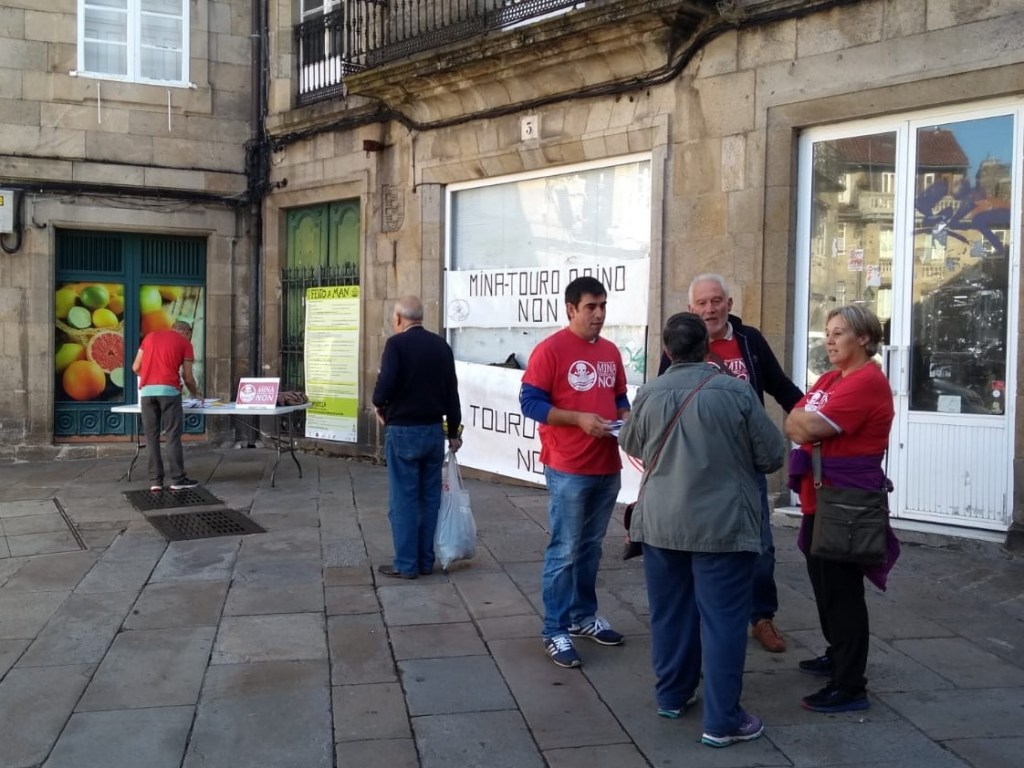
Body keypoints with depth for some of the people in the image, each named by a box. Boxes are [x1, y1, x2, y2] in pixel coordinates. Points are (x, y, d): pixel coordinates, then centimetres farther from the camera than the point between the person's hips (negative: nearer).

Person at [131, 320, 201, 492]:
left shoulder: (150, 336, 20)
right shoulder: (185, 343, 10)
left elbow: (136, 368, 17)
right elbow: (187, 378, 7)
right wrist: (195, 393, 26)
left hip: (147, 391, 4)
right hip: (169, 390, -3)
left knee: (152, 437, 6)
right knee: (173, 436, 1)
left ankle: (155, 481, 6)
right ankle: (178, 479, 3)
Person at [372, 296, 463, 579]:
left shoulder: (397, 343, -10)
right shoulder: (441, 345, 7)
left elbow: (386, 385, -20)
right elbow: (452, 392, 10)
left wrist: (379, 405, 2)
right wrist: (454, 431, 17)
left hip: (403, 430, -5)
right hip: (434, 429, 6)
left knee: (403, 498, 1)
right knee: (430, 497, 11)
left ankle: (406, 564, 5)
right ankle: (426, 561, 17)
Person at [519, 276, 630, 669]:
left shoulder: (611, 352, 11)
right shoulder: (550, 349, -10)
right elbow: (529, 402, -13)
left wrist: (624, 416, -1)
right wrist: (580, 419, -21)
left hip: (608, 468, 7)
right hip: (568, 470, -6)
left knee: (591, 547, 16)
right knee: (564, 551, -1)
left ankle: (583, 616, 30)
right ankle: (555, 631, 8)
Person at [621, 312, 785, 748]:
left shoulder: (649, 394, -3)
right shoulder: (735, 391, -12)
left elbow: (631, 445, 14)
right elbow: (772, 456, -5)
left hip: (660, 522, 4)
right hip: (722, 524, -3)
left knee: (670, 611, 17)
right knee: (722, 618, 3)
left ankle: (671, 696, 32)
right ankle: (722, 722, 8)